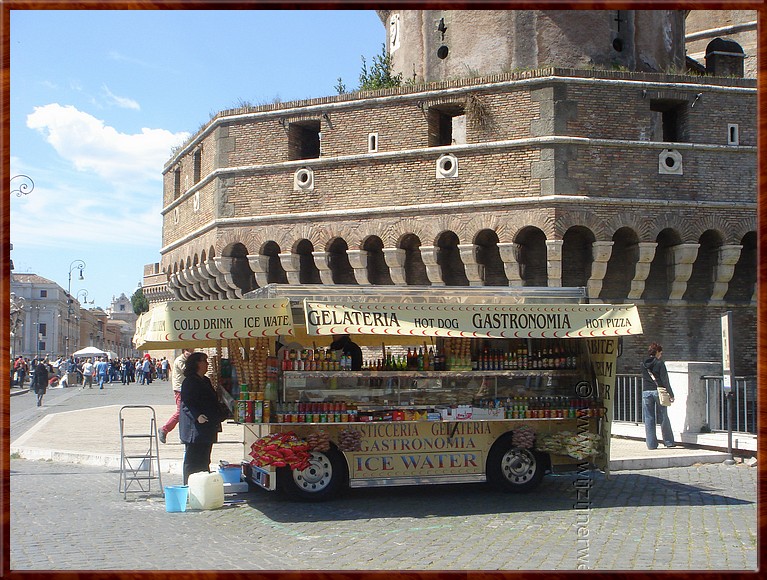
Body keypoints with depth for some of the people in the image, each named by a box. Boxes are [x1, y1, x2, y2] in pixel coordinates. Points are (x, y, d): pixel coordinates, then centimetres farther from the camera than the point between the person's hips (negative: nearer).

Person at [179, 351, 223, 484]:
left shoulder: (205, 381, 17)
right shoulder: (189, 382, -12)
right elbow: (186, 404, -19)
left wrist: (218, 418, 24)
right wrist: (197, 416, -31)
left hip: (207, 429, 9)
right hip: (195, 429, -9)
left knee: (204, 461, 13)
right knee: (193, 461, -5)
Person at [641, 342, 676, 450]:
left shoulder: (643, 364, 6)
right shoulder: (660, 363, -7)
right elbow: (665, 380, -7)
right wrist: (671, 394, -3)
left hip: (646, 392, 3)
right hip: (658, 391, -3)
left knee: (648, 418, 5)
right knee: (664, 417, 8)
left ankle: (651, 444, 4)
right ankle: (668, 442, 14)